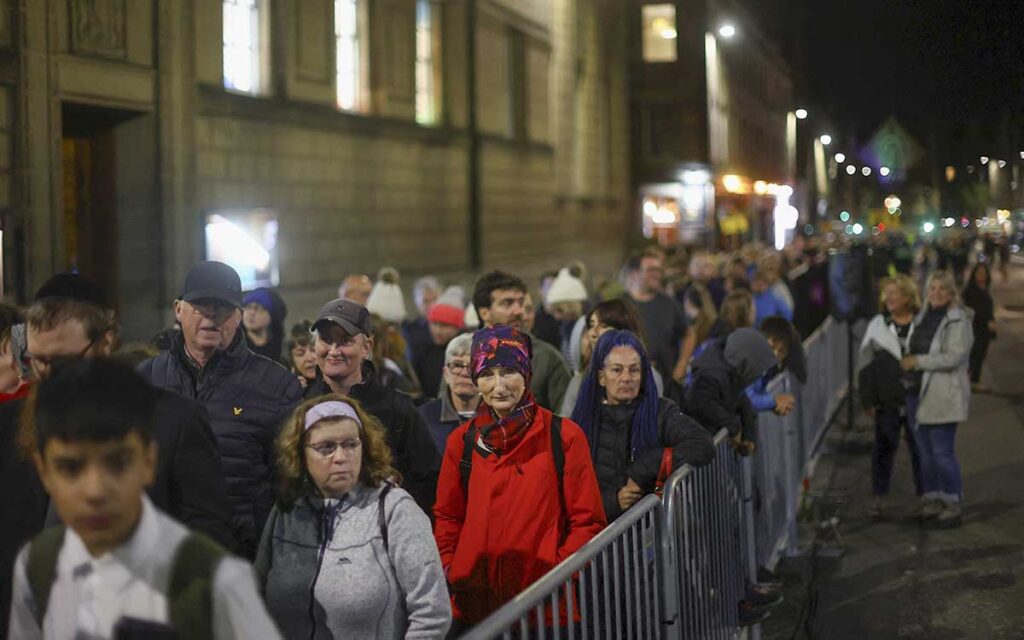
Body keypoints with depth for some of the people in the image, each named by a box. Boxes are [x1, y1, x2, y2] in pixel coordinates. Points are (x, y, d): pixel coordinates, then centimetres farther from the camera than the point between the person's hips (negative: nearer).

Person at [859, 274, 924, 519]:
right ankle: (879, 497, 13)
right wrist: (867, 399, 1)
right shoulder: (878, 325, 1)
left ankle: (924, 495, 22)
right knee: (884, 447, 6)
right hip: (886, 400, 1)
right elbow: (867, 364, 4)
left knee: (919, 447, 10)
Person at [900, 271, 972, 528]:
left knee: (943, 453, -7)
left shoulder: (958, 320, -9)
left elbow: (955, 357, -19)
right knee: (925, 452, 11)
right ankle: (932, 499, 20)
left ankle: (952, 504, 3)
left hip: (944, 396, -7)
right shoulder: (921, 318, 14)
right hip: (918, 393, 7)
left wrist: (917, 361, -15)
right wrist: (907, 362, 9)